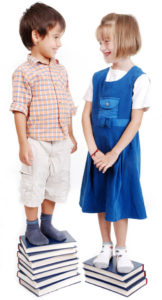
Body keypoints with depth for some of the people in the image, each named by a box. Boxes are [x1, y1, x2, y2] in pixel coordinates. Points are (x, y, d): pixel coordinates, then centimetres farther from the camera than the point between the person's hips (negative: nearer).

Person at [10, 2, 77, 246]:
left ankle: (47, 224, 33)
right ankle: (32, 228, 25)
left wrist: (71, 136, 14)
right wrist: (23, 144, -14)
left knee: (56, 184, 15)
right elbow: (20, 110, -12)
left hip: (61, 142, 6)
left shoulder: (61, 71, 8)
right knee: (34, 185, 6)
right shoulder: (24, 72, -9)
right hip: (37, 143, -6)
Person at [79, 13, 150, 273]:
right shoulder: (98, 78, 4)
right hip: (98, 152, 5)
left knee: (119, 201, 5)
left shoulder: (138, 79, -10)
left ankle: (121, 250, 26)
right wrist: (94, 150, -9)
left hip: (123, 151, -4)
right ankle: (106, 246, 32)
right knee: (100, 200, 13)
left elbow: (135, 122, -13)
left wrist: (113, 154, -16)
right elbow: (86, 115, 1)